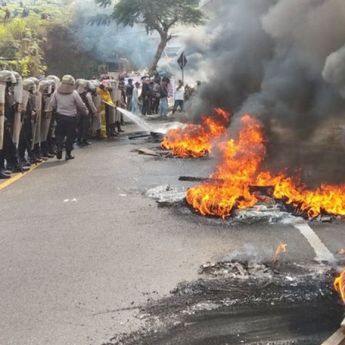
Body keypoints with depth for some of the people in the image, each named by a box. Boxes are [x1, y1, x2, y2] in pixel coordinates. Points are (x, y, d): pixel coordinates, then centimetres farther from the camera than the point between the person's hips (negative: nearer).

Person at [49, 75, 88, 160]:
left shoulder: (56, 92, -2)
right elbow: (81, 105, -3)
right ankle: (68, 153, 13)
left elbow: (52, 105, 0)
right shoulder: (74, 93, -10)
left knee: (60, 134, 15)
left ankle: (59, 149, -2)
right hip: (71, 118, -2)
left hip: (60, 117, 2)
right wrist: (86, 112, 15)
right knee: (70, 135, 9)